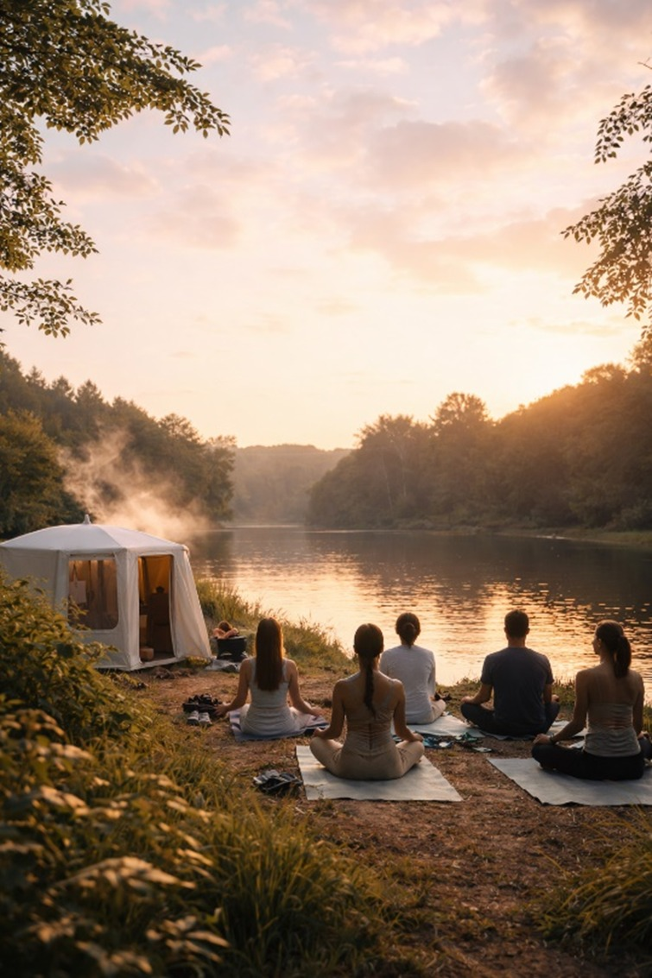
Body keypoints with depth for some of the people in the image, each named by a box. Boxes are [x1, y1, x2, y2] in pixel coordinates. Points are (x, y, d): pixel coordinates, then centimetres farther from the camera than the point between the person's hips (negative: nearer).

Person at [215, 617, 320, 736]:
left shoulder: (247, 665, -17)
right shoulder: (290, 666, -18)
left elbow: (240, 701, -8)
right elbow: (297, 702, -8)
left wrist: (226, 708, 15)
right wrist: (313, 711, 14)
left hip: (255, 728, 1)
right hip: (284, 728, -1)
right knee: (304, 708, 30)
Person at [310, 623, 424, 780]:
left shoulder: (342, 687, -16)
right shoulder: (396, 687, -13)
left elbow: (334, 731, -5)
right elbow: (401, 730, 1)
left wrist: (320, 733, 19)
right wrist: (415, 737, 25)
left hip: (351, 767, -1)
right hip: (388, 769, 1)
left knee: (316, 742, 28)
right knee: (417, 745, 32)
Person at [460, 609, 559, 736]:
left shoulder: (492, 660, -13)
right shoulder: (542, 660, -8)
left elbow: (484, 697, -3)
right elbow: (548, 699, 5)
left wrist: (468, 699, 20)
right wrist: (553, 699, 30)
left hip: (502, 727, -3)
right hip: (536, 728, 3)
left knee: (466, 706, 19)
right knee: (555, 703, 31)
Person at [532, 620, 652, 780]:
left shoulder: (586, 677, -14)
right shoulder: (636, 678, -2)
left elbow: (578, 724, -11)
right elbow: (638, 724, 8)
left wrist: (551, 739, 6)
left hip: (597, 764, -7)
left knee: (539, 749, 12)